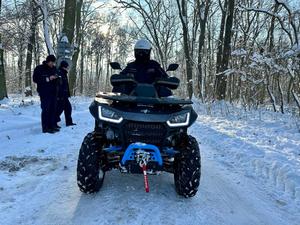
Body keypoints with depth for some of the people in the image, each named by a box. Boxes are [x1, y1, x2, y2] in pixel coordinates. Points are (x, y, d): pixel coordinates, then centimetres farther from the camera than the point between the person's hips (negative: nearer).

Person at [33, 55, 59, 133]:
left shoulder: (54, 68, 14)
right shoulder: (39, 68, -4)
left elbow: (56, 79, 26)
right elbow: (35, 79, -10)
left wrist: (56, 77, 0)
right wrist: (48, 79, -17)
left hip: (53, 92, 6)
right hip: (44, 93, -6)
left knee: (53, 109, 7)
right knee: (46, 109, -8)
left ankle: (52, 126, 15)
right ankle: (45, 128, -4)